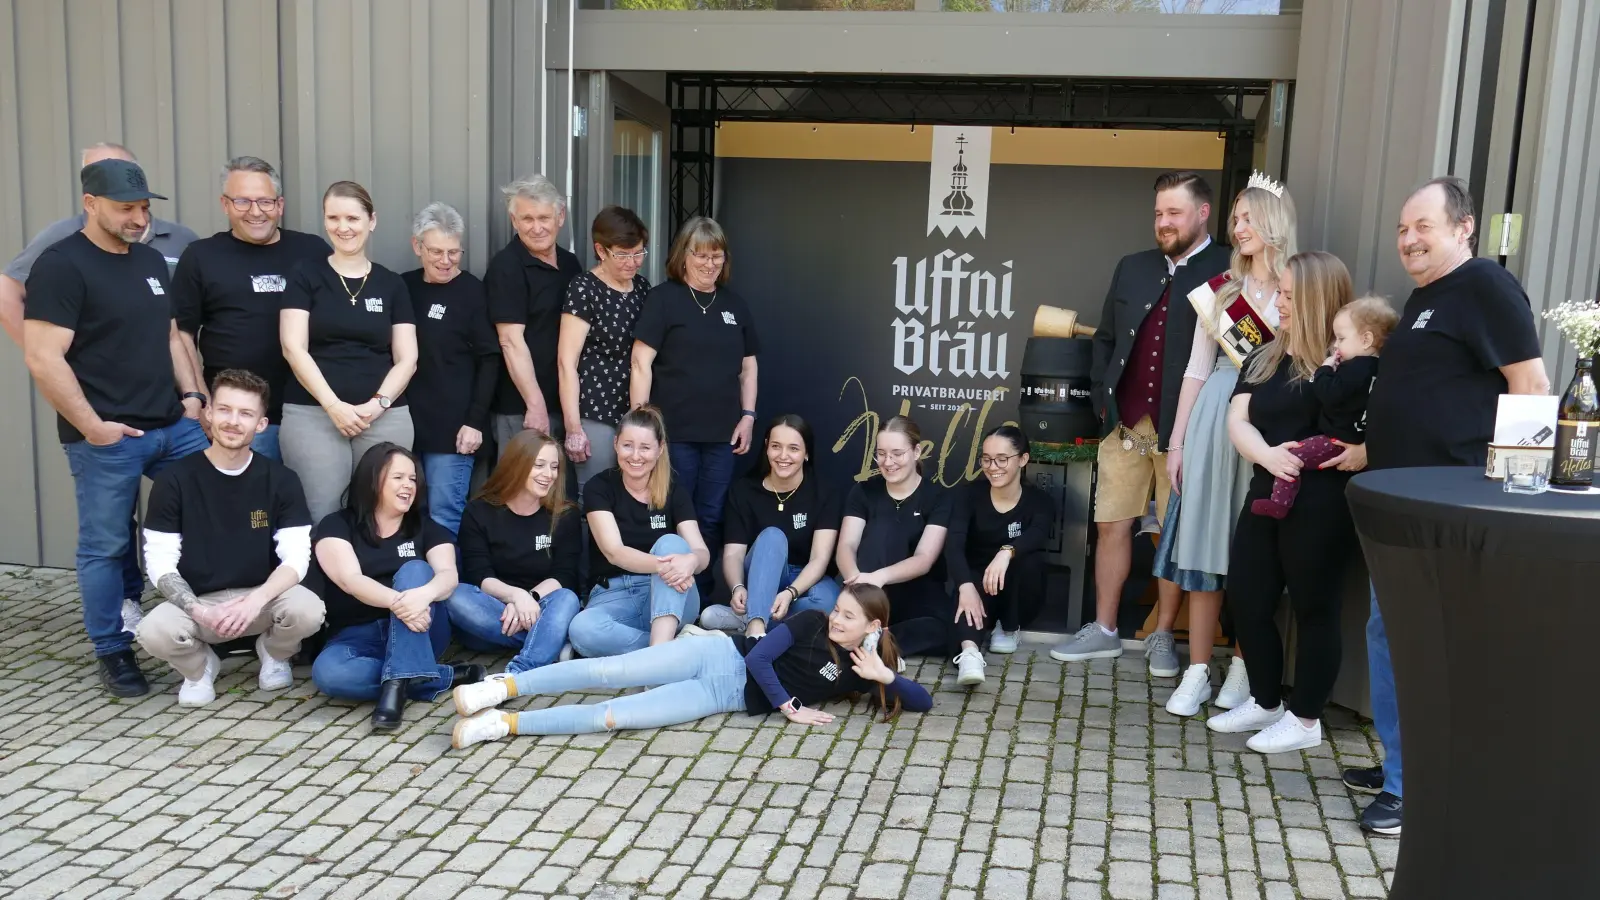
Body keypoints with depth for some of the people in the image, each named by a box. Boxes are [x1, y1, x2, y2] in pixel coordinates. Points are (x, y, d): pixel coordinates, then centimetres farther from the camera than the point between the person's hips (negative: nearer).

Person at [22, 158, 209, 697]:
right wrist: (90, 425, -16)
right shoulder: (61, 265, -10)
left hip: (175, 426, 7)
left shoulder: (152, 261, 13)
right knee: (106, 546, 4)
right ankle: (113, 652, 17)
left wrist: (191, 395, 8)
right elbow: (42, 359, -15)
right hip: (107, 438, -7)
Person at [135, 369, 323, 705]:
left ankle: (273, 653, 8)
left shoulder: (280, 479, -5)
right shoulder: (175, 480, -7)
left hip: (262, 596, 1)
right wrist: (199, 611, -24)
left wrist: (256, 599, -28)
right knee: (154, 632, -33)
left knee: (308, 611, -31)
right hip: (196, 601, 0)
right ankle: (200, 667, 6)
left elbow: (297, 558, -10)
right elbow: (160, 563, -7)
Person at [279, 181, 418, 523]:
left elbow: (407, 359, 7)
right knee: (320, 514, -8)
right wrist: (333, 405, -13)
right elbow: (293, 348, -2)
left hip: (385, 417, 2)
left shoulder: (391, 284, 11)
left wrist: (379, 403, -9)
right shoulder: (306, 275, 6)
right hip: (312, 413, -1)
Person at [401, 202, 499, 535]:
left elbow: (489, 360, -6)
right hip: (406, 423, 5)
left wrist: (475, 420, -11)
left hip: (452, 427, -5)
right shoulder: (404, 287, 7)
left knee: (444, 519, -2)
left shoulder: (473, 291, -4)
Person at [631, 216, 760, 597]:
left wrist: (748, 415, 7)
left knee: (711, 518, 10)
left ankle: (702, 597, 22)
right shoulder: (663, 298, -3)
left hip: (722, 433, 5)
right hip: (674, 431, -4)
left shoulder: (734, 303, 12)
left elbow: (748, 364, 17)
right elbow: (641, 362, -7)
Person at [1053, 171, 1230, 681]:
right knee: (1112, 525, 8)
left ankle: (1163, 637, 19)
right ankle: (1104, 632, 19)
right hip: (1125, 423, 5)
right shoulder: (1133, 268, 13)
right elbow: (1105, 338, 19)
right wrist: (1102, 398, 8)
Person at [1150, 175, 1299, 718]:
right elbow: (1197, 369, 11)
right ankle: (1197, 671, 10)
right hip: (1215, 424, 3)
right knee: (1205, 544, 3)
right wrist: (1177, 443, 9)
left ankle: (1244, 666, 16)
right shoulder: (1219, 290, 11)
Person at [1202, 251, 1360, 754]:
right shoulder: (1264, 358, 13)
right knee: (1245, 599, 11)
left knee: (1313, 607, 5)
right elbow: (1237, 419, 3)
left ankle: (1305, 719, 19)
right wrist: (1267, 455, -16)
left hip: (1320, 504, -7)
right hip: (1265, 495, 7)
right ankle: (1265, 703, 30)